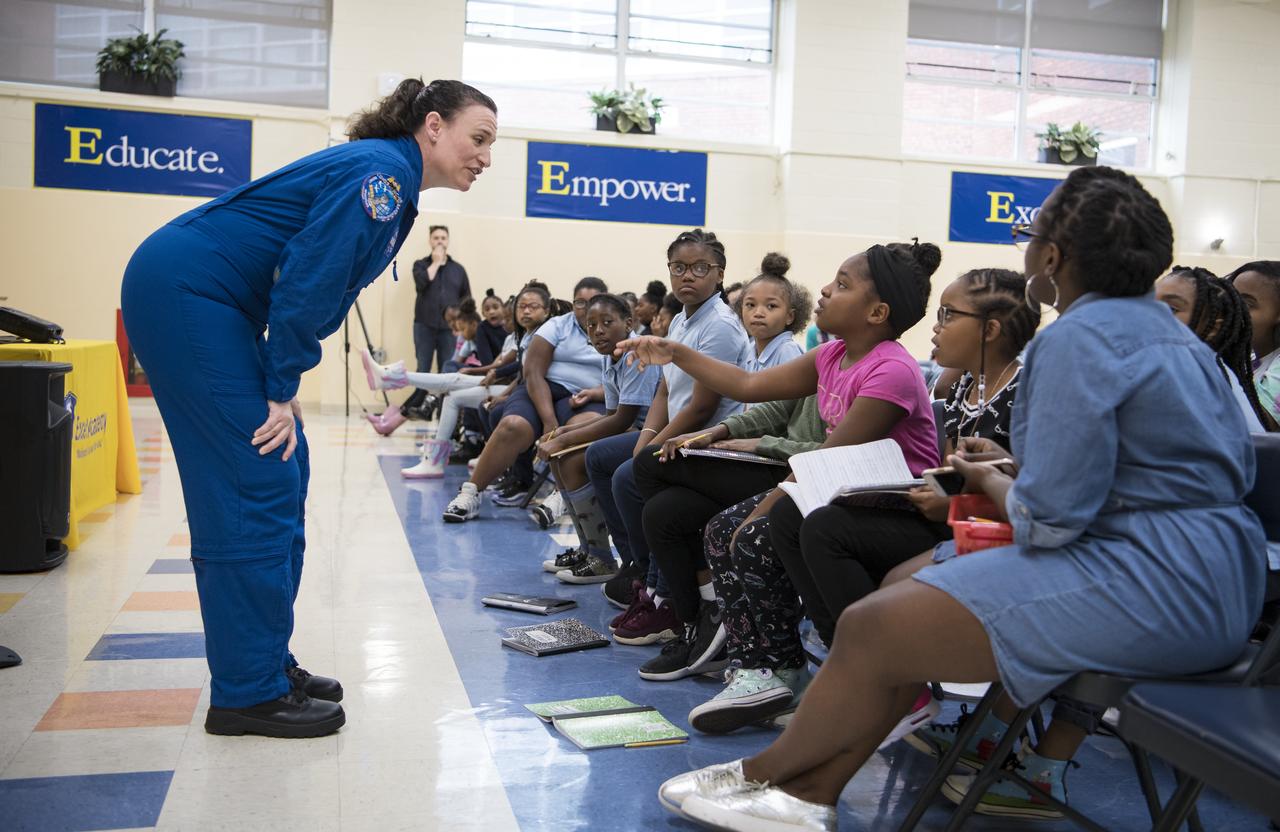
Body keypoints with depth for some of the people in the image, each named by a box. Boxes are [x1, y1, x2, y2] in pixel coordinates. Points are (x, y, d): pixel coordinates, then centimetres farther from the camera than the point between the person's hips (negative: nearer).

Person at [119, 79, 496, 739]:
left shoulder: (394, 186, 15)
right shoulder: (379, 171, -15)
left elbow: (327, 289, 15)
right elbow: (309, 279, -22)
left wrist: (284, 386, 8)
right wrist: (282, 390, -15)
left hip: (207, 302, 10)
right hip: (183, 291, -10)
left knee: (283, 477, 9)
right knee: (255, 485, -11)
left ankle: (265, 664, 18)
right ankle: (247, 693, -2)